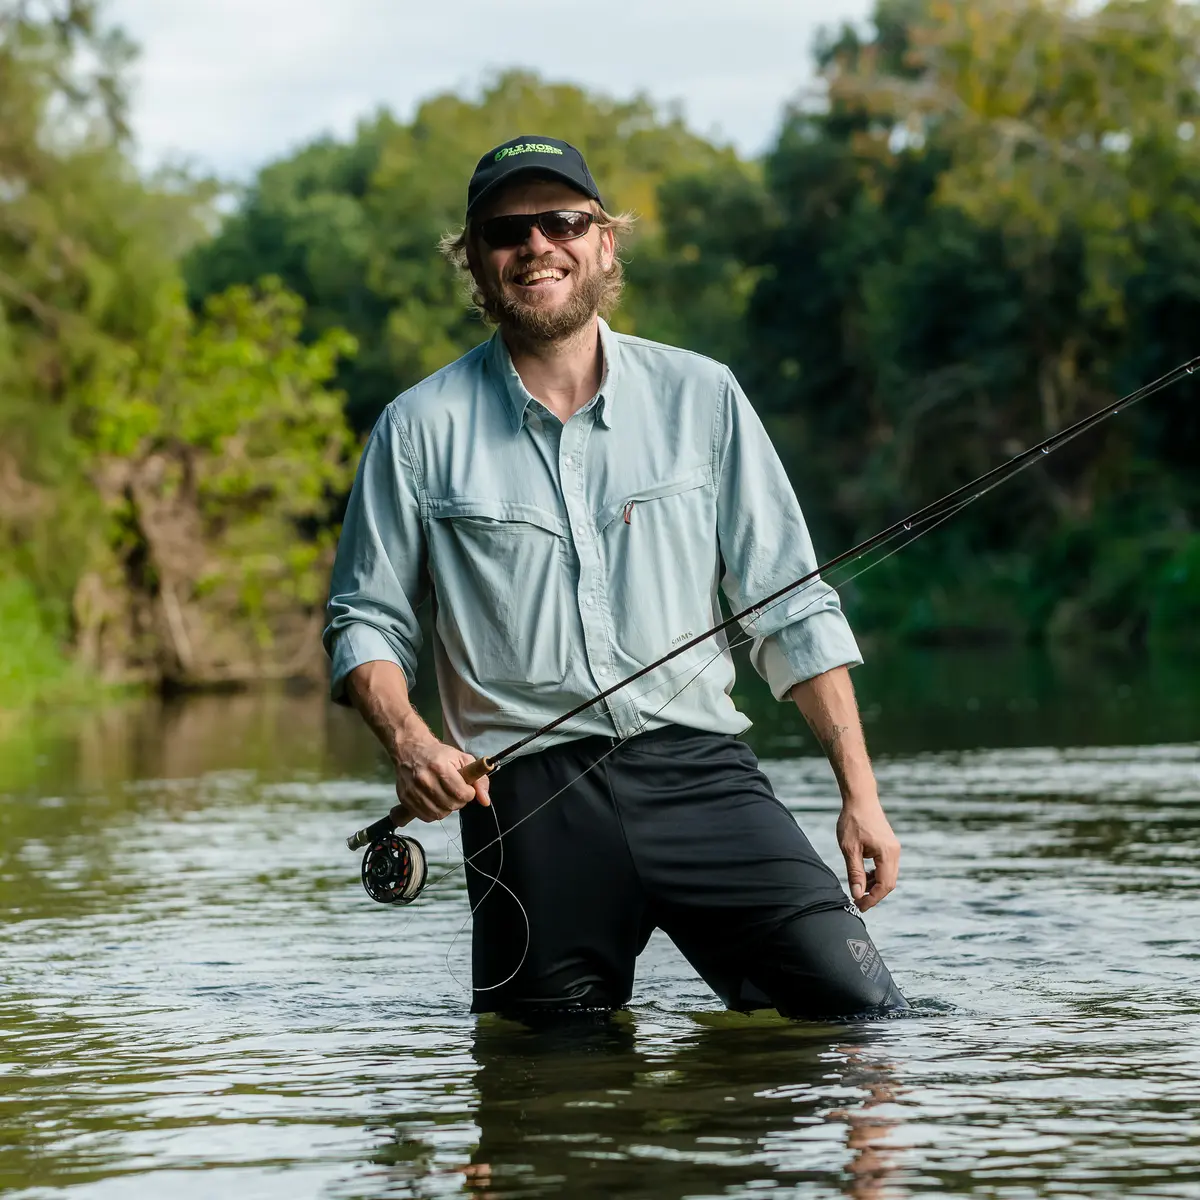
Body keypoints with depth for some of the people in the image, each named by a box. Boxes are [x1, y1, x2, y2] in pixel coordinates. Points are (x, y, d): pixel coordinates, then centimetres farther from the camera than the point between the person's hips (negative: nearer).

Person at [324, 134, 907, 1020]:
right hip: (528, 802, -1)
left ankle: (742, 1011, 18)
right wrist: (409, 741, -11)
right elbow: (366, 620, 9)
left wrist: (860, 791, 3)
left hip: (696, 771, 1)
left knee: (862, 1014, -11)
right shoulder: (421, 430, 5)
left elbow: (792, 609, 9)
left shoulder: (700, 396, 8)